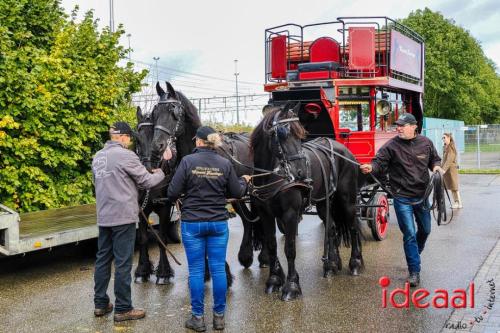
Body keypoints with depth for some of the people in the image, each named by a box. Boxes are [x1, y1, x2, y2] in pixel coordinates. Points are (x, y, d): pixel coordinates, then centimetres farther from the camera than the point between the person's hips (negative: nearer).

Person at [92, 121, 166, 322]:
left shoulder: (97, 157, 10)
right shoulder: (126, 155, -13)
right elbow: (146, 181, -7)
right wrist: (160, 174, 13)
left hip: (104, 217, 8)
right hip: (123, 216, -8)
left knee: (102, 259, 14)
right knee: (123, 263, -1)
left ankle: (100, 304, 22)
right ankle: (122, 309, 6)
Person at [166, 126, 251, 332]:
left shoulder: (188, 161, -10)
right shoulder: (225, 164, -3)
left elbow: (172, 193, -9)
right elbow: (237, 193, 5)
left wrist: (174, 198, 15)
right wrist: (244, 181, 25)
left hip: (192, 223, -2)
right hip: (218, 223, 2)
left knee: (196, 271, 6)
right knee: (218, 269, 9)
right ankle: (219, 316, 18)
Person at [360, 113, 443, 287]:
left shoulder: (426, 143, 1)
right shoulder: (391, 146, -10)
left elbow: (435, 159, 15)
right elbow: (380, 163, -16)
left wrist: (436, 167, -6)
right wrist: (371, 167, -37)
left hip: (422, 195, 5)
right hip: (402, 197, -4)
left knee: (425, 229, 20)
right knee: (409, 234, -4)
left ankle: (415, 255, 47)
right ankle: (414, 271, 7)